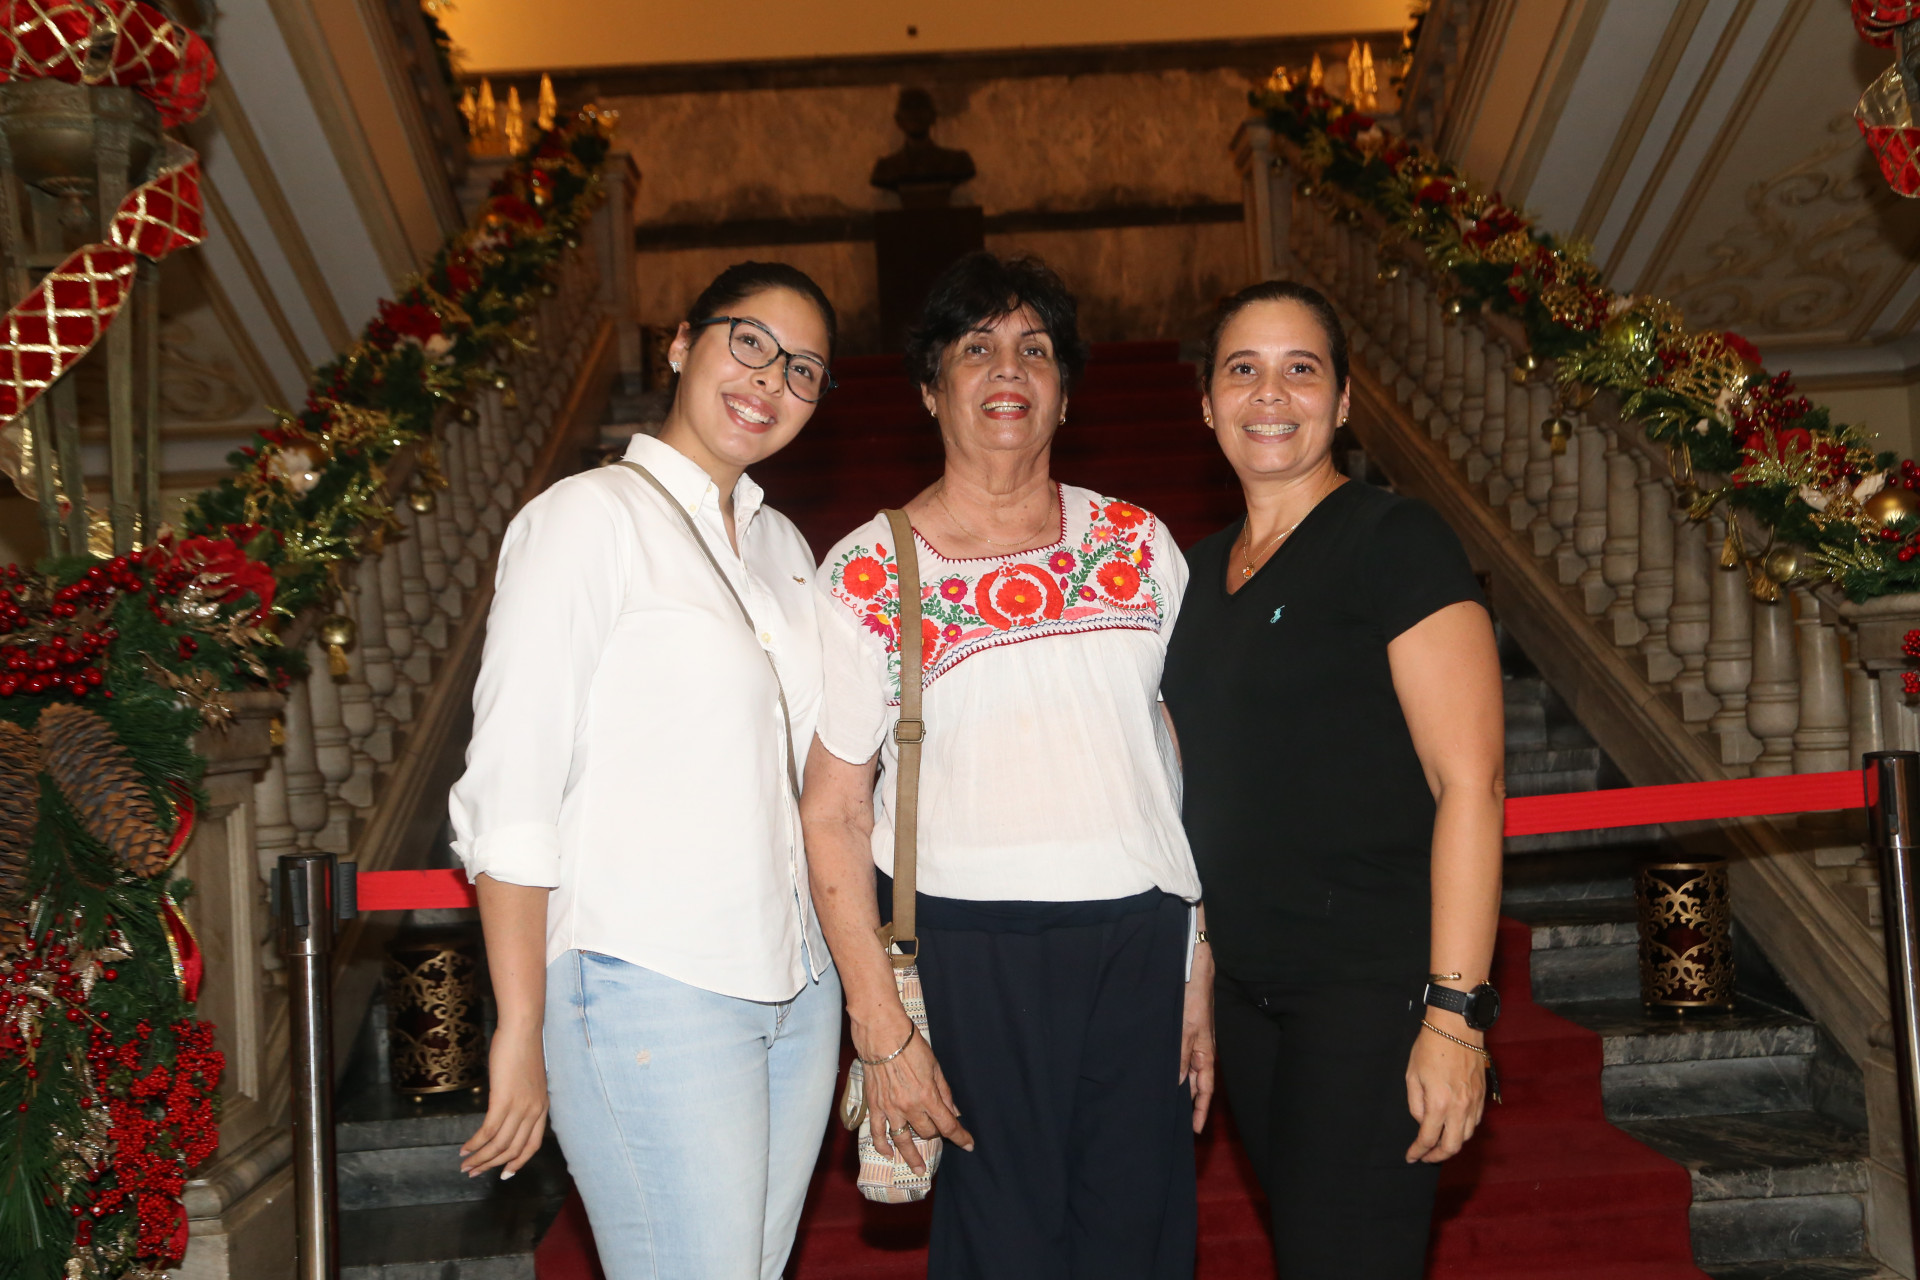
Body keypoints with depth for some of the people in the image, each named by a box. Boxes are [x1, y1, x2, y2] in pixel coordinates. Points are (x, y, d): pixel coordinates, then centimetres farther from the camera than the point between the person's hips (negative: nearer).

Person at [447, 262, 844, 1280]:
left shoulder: (784, 547, 16)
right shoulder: (592, 517, -6)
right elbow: (509, 793, -11)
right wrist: (522, 1032, -13)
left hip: (797, 992, 7)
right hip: (650, 995, -7)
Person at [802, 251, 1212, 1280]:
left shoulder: (1138, 546, 7)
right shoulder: (869, 575, -2)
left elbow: (1190, 763, 10)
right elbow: (833, 814, -4)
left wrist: (1202, 973, 7)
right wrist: (883, 1032, -9)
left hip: (1142, 946, 3)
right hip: (970, 954, -3)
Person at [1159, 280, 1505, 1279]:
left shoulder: (1394, 541, -9)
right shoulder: (1199, 569, 12)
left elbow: (1469, 782, -15)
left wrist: (1455, 1009, -21)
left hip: (1373, 981, -6)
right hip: (1244, 986, 7)